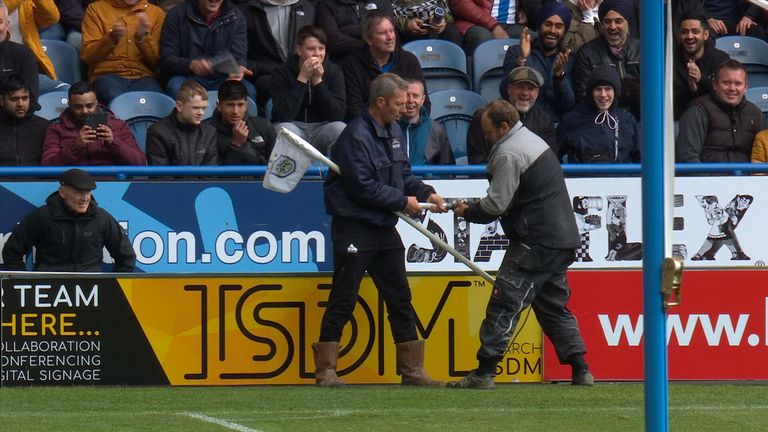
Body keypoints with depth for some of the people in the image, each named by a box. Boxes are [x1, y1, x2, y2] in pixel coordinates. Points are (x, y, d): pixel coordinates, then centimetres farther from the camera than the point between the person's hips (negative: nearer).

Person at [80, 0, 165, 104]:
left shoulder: (156, 13, 13)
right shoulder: (96, 9, 10)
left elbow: (157, 60, 5)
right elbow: (88, 56, 1)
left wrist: (144, 37, -13)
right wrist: (111, 37, -16)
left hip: (143, 77, 1)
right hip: (108, 75, -1)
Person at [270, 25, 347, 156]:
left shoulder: (334, 71, -2)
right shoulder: (282, 72, -8)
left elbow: (338, 115, -13)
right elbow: (283, 116, -21)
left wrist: (318, 81, -21)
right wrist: (302, 79, -24)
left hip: (322, 129, 2)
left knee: (340, 128, -28)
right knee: (284, 129, -34)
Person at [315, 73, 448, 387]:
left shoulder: (394, 132, 11)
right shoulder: (356, 136, -17)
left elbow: (403, 173, 19)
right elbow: (363, 187, -20)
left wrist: (427, 193, 2)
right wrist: (403, 201, -13)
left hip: (384, 228, 9)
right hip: (354, 228, -9)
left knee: (400, 299, 9)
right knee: (343, 300, -5)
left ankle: (412, 369, 14)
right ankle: (325, 370, 1)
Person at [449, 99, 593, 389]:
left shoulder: (509, 154, -14)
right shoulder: (533, 140, 19)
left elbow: (496, 204, -14)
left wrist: (467, 212, 2)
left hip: (535, 243, -10)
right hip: (562, 240, 10)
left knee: (504, 305, -8)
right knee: (553, 306, 15)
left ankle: (484, 372, -10)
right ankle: (580, 371, 10)